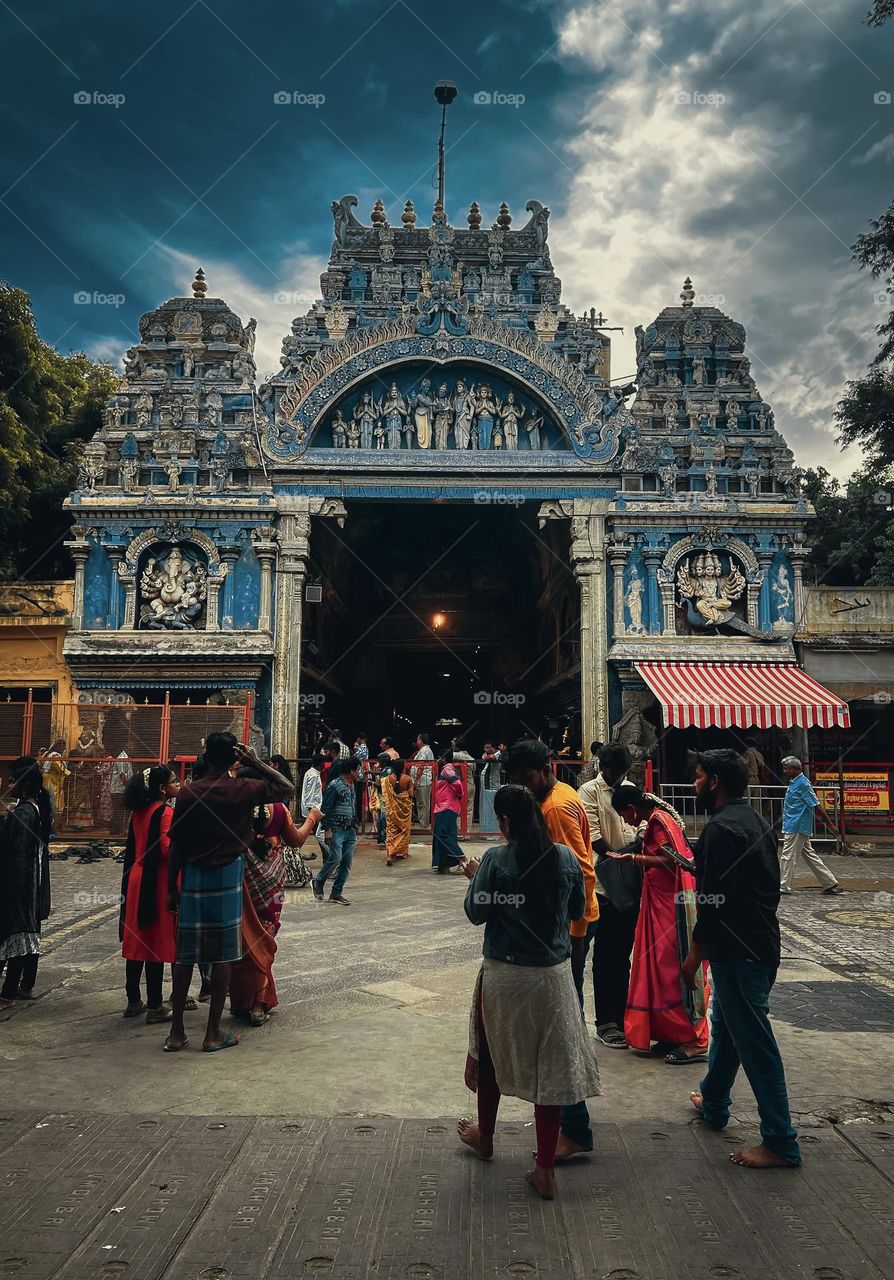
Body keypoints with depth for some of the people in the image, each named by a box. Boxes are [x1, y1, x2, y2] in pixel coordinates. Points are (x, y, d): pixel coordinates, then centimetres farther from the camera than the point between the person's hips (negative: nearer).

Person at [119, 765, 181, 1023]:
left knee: (137, 940, 13)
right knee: (156, 942, -1)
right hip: (158, 883, -8)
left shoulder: (138, 811, 9)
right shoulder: (165, 812, -15)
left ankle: (134, 1001, 23)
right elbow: (167, 850, -23)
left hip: (137, 879, 8)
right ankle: (155, 1006, 5)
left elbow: (132, 848, 15)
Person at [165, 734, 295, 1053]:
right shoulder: (243, 790, -7)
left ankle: (176, 1032, 16)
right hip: (228, 875, -2)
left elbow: (176, 846, -2)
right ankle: (213, 1033, 10)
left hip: (193, 875, 2)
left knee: (185, 954, 9)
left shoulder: (187, 792, -4)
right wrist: (256, 763, 0)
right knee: (223, 954, 5)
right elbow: (288, 788, 6)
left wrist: (172, 888, 7)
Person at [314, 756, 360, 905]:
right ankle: (319, 883, 7)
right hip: (337, 829, -8)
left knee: (347, 862, 4)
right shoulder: (335, 786, -11)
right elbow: (326, 809, -14)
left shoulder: (352, 785, 15)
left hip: (350, 830, 8)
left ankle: (336, 893, 11)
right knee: (336, 858, -16)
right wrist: (327, 829, -18)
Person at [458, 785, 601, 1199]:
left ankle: (485, 1137, 42)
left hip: (504, 974, -2)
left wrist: (474, 878, 8)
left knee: (492, 1055, 21)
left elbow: (476, 913, -8)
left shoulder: (496, 861, -16)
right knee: (550, 1065, 10)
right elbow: (577, 910, 6)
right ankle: (545, 1168, 15)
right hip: (553, 975, 2)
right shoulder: (566, 857, -6)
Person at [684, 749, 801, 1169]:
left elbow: (713, 902, -24)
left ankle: (780, 1143, 7)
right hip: (760, 943, 10)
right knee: (725, 1026, 24)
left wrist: (694, 955, -14)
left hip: (737, 952, -10)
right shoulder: (755, 821, 11)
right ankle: (713, 1102, 40)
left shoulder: (722, 828, -20)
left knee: (755, 1043, -2)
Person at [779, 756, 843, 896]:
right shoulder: (794, 782, 13)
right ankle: (831, 884, 15)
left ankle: (784, 887, 5)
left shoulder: (803, 783, -17)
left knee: (788, 856, -3)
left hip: (796, 828, -10)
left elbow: (817, 805, -16)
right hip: (794, 826, 10)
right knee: (810, 855, 12)